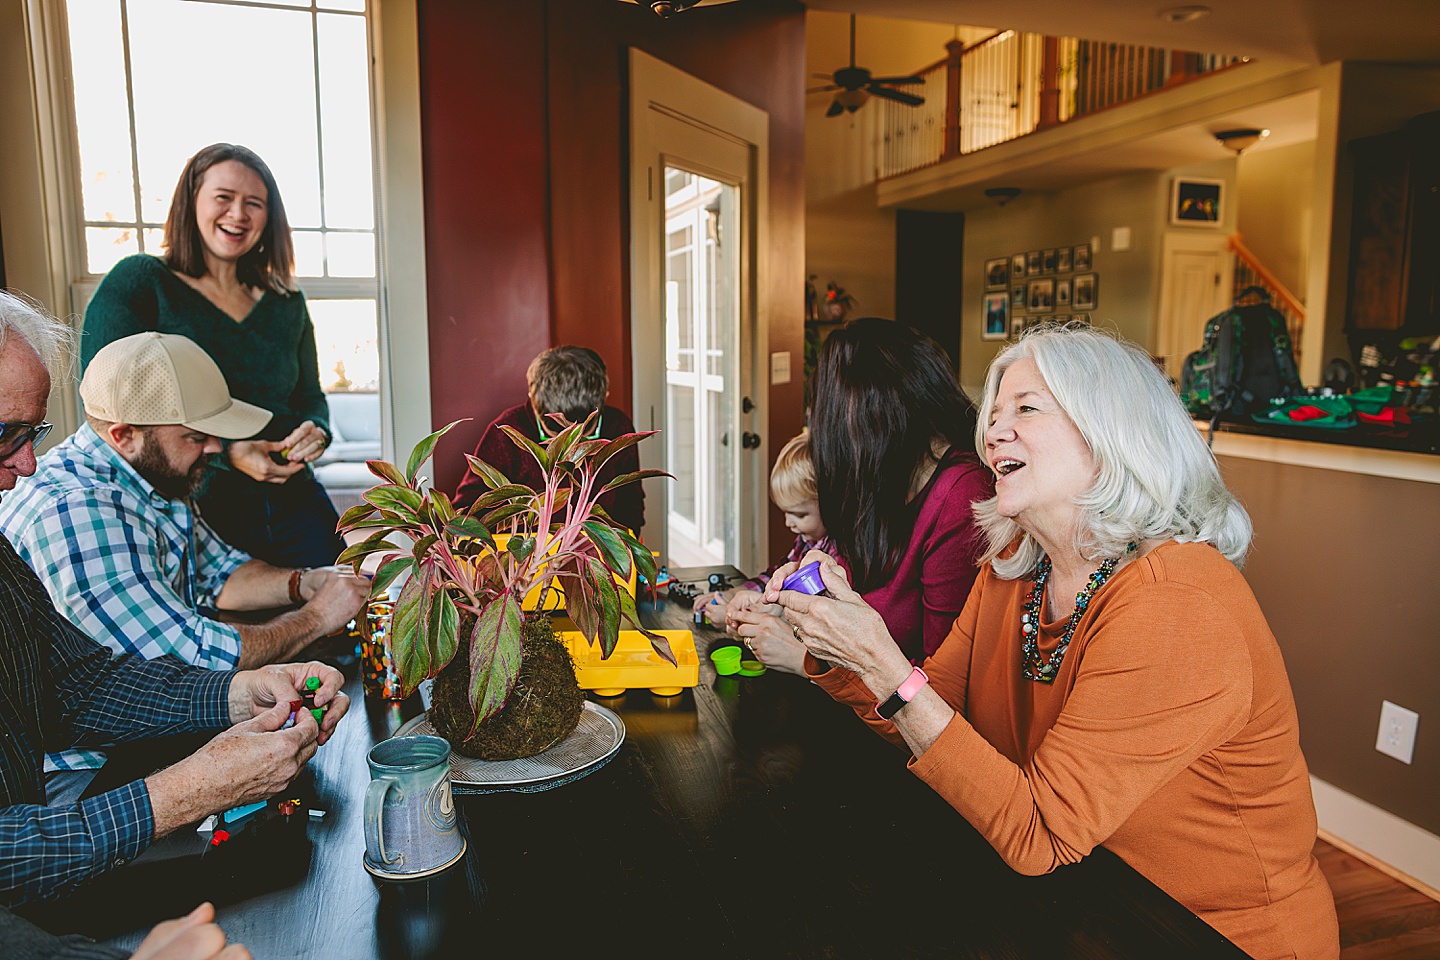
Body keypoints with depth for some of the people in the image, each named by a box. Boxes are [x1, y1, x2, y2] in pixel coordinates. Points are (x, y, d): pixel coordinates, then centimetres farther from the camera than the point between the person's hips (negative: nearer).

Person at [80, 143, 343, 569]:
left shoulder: (287, 305, 10)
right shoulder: (137, 283, -3)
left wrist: (316, 431, -5)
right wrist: (224, 453, -19)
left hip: (296, 507, 4)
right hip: (196, 514, -4)